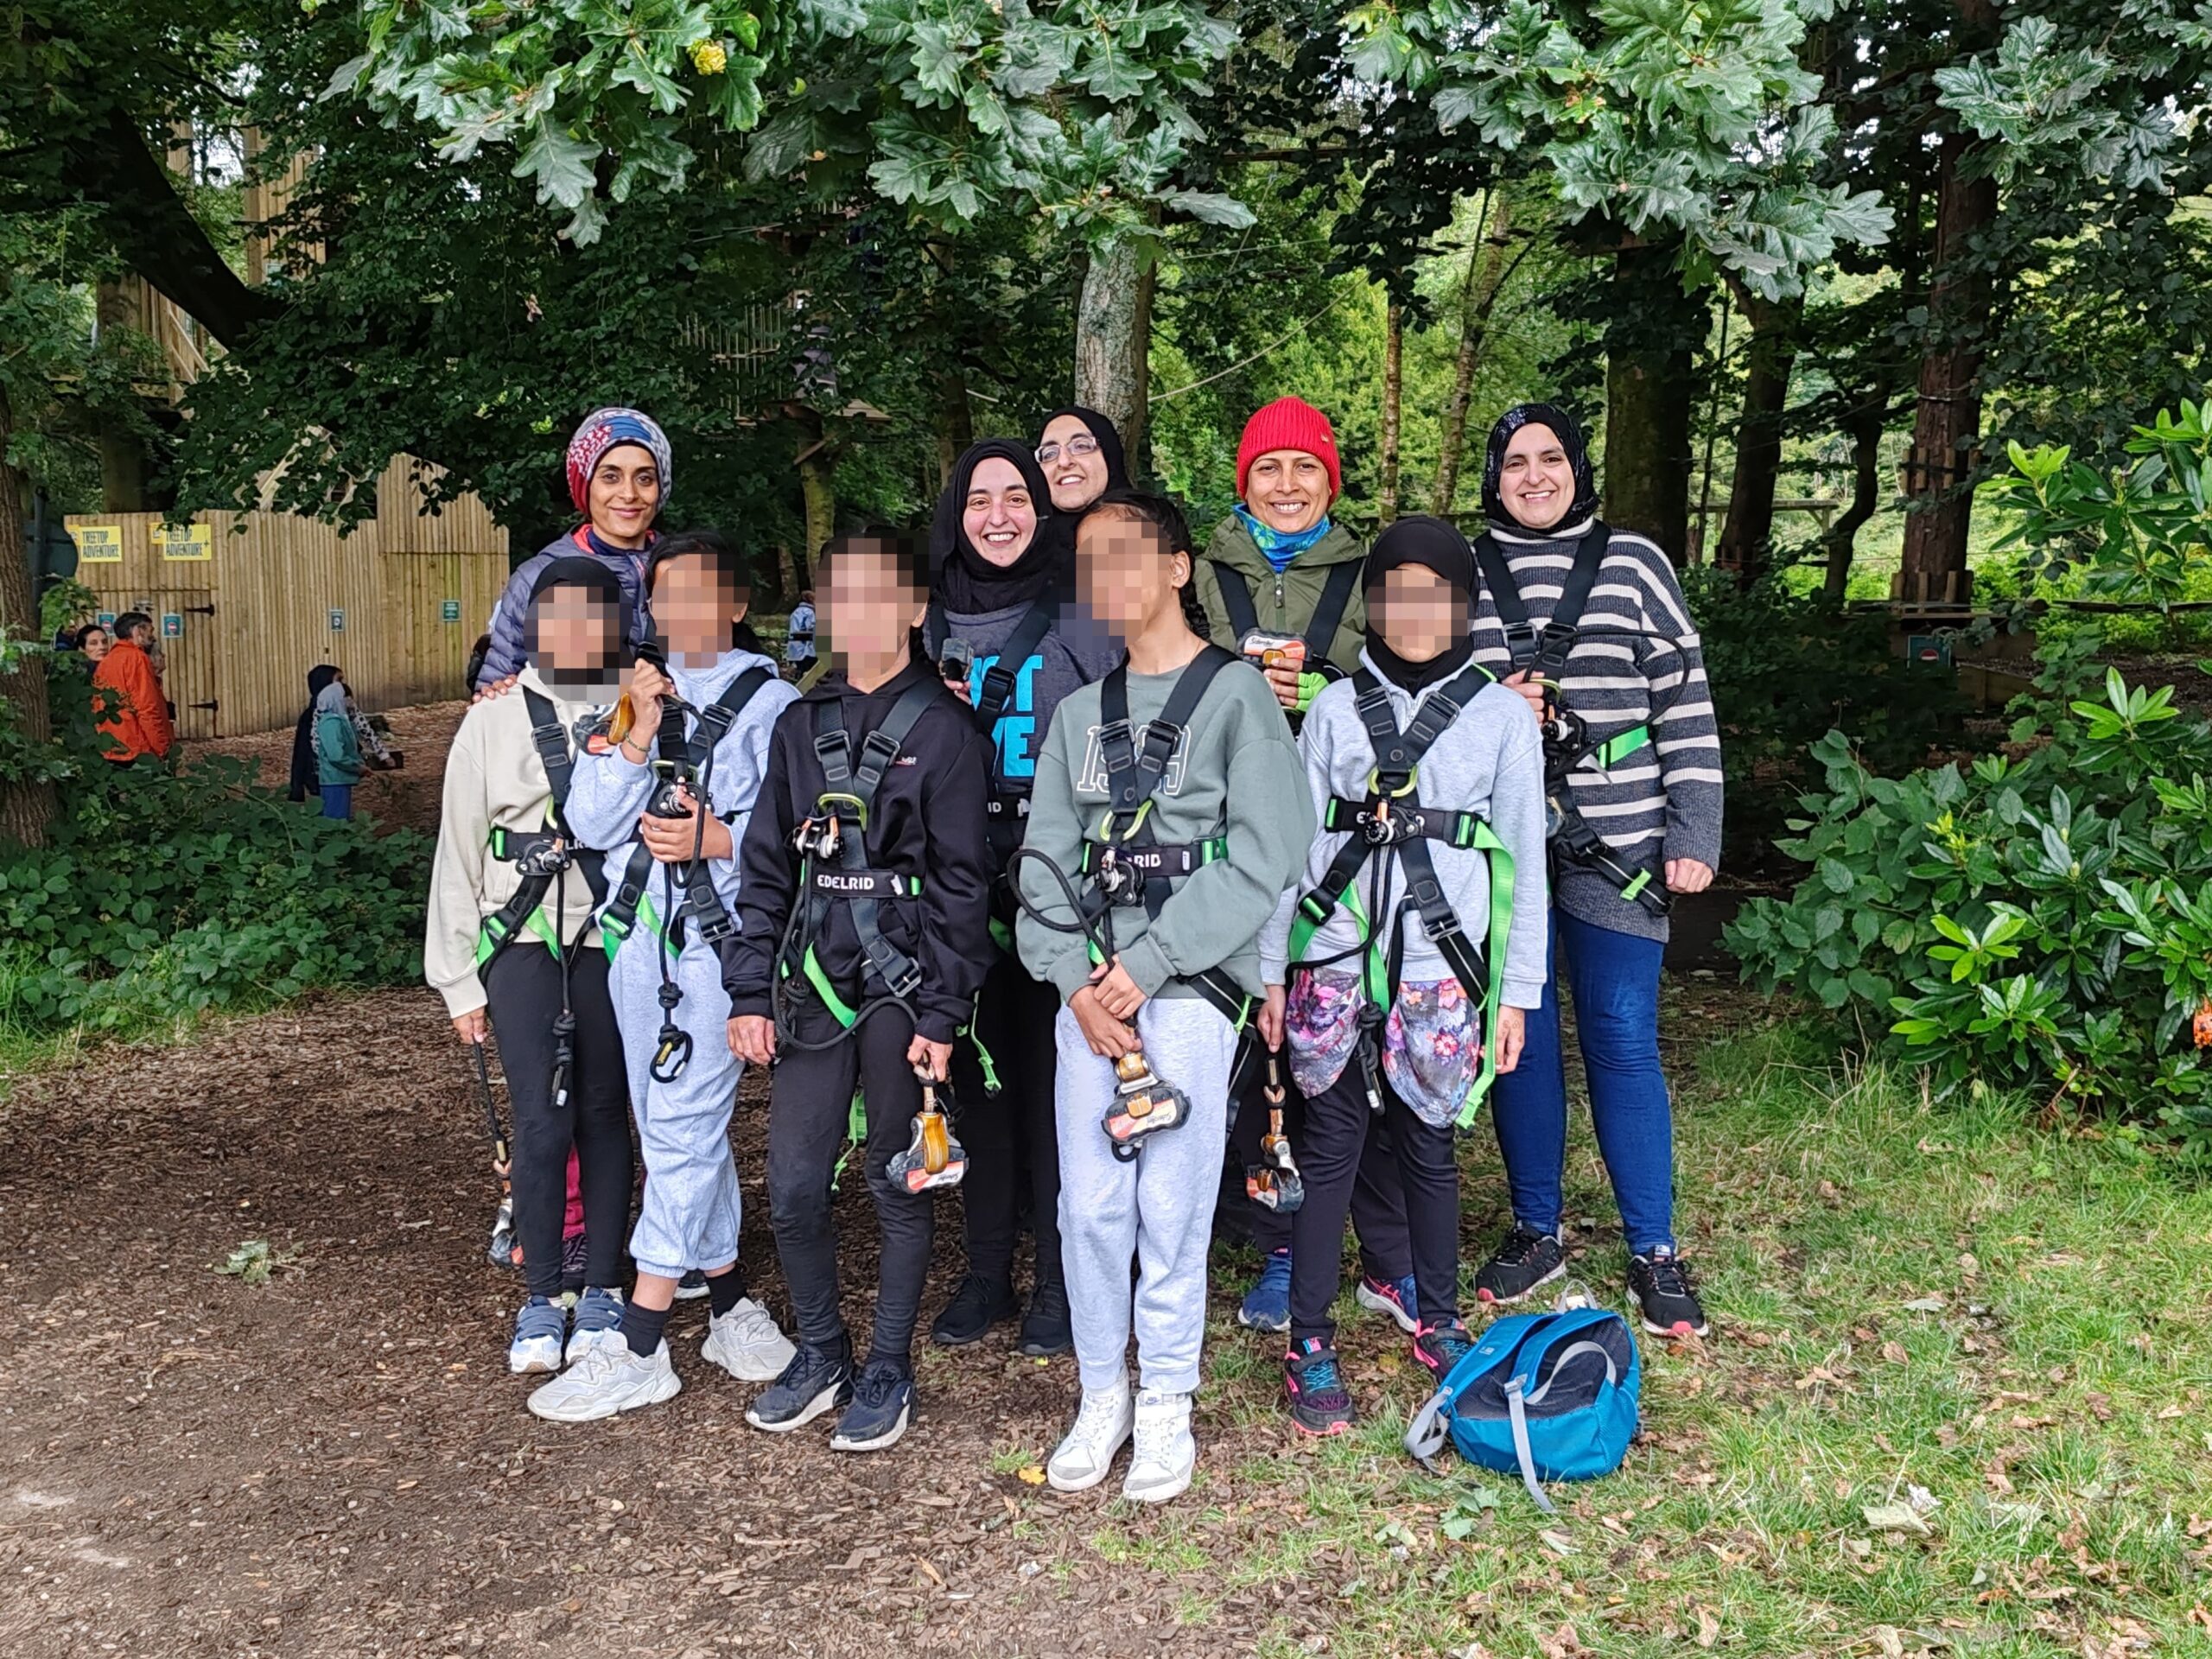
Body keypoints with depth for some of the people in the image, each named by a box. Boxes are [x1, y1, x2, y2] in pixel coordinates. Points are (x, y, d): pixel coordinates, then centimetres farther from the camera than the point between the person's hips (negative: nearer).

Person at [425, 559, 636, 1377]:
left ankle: (602, 1292, 21)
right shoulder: (491, 723, 7)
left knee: (605, 1117, 7)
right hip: (524, 945, 0)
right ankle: (541, 1300, 12)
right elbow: (458, 856, 8)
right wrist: (459, 980, 7)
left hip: (615, 941, 0)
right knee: (541, 1123, -4)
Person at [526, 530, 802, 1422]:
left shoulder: (768, 702, -2)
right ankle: (732, 1308, 26)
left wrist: (716, 838, -20)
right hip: (636, 935, 6)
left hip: (718, 938, -6)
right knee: (682, 1133, 12)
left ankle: (639, 1350, 1)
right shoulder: (631, 693, 12)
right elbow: (589, 822, 3)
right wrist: (638, 735, -8)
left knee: (682, 1132, -6)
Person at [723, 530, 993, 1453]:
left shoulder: (942, 728, -4)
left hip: (904, 983, -4)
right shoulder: (802, 725, 10)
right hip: (813, 979, 4)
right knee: (793, 1185, 5)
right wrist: (751, 991, 4)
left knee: (897, 1182, 6)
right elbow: (766, 865, 11)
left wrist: (941, 1013, -11)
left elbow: (963, 882, -6)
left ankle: (889, 1371, 22)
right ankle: (820, 1354, 26)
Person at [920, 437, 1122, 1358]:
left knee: (1051, 1076, 1)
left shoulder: (1081, 618, 0)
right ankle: (985, 1273, 22)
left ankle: (1058, 1282, 13)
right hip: (962, 884, 3)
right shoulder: (932, 621, 10)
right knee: (977, 1073, 9)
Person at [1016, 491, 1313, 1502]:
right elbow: (1045, 859, 10)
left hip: (1190, 983, -4)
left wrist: (1145, 968, -12)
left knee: (1171, 1205, -2)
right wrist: (1076, 978, -5)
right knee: (1089, 1204, 5)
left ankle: (1167, 1407, 13)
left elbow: (1262, 861, -9)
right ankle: (1102, 1395, 20)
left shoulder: (1235, 693, -1)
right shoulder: (1080, 711, 15)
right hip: (1089, 984, 4)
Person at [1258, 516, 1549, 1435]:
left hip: (1440, 970, 0)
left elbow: (1523, 863, 4)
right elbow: (1292, 841, 5)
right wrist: (1271, 971, 3)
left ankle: (1438, 1325, 28)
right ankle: (1309, 1344, 13)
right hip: (1334, 966, 0)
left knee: (1428, 1147, 10)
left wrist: (1518, 992, 2)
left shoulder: (1501, 714, 3)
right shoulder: (1335, 707, 5)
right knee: (1328, 1148, 4)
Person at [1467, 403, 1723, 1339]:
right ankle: (1536, 1233, 24)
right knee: (1517, 1034, 8)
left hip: (1614, 842, -2)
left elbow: (1686, 703, 2)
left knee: (1623, 1040, -1)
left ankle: (1655, 1253, 11)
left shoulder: (1633, 564, 4)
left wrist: (1694, 833, -5)